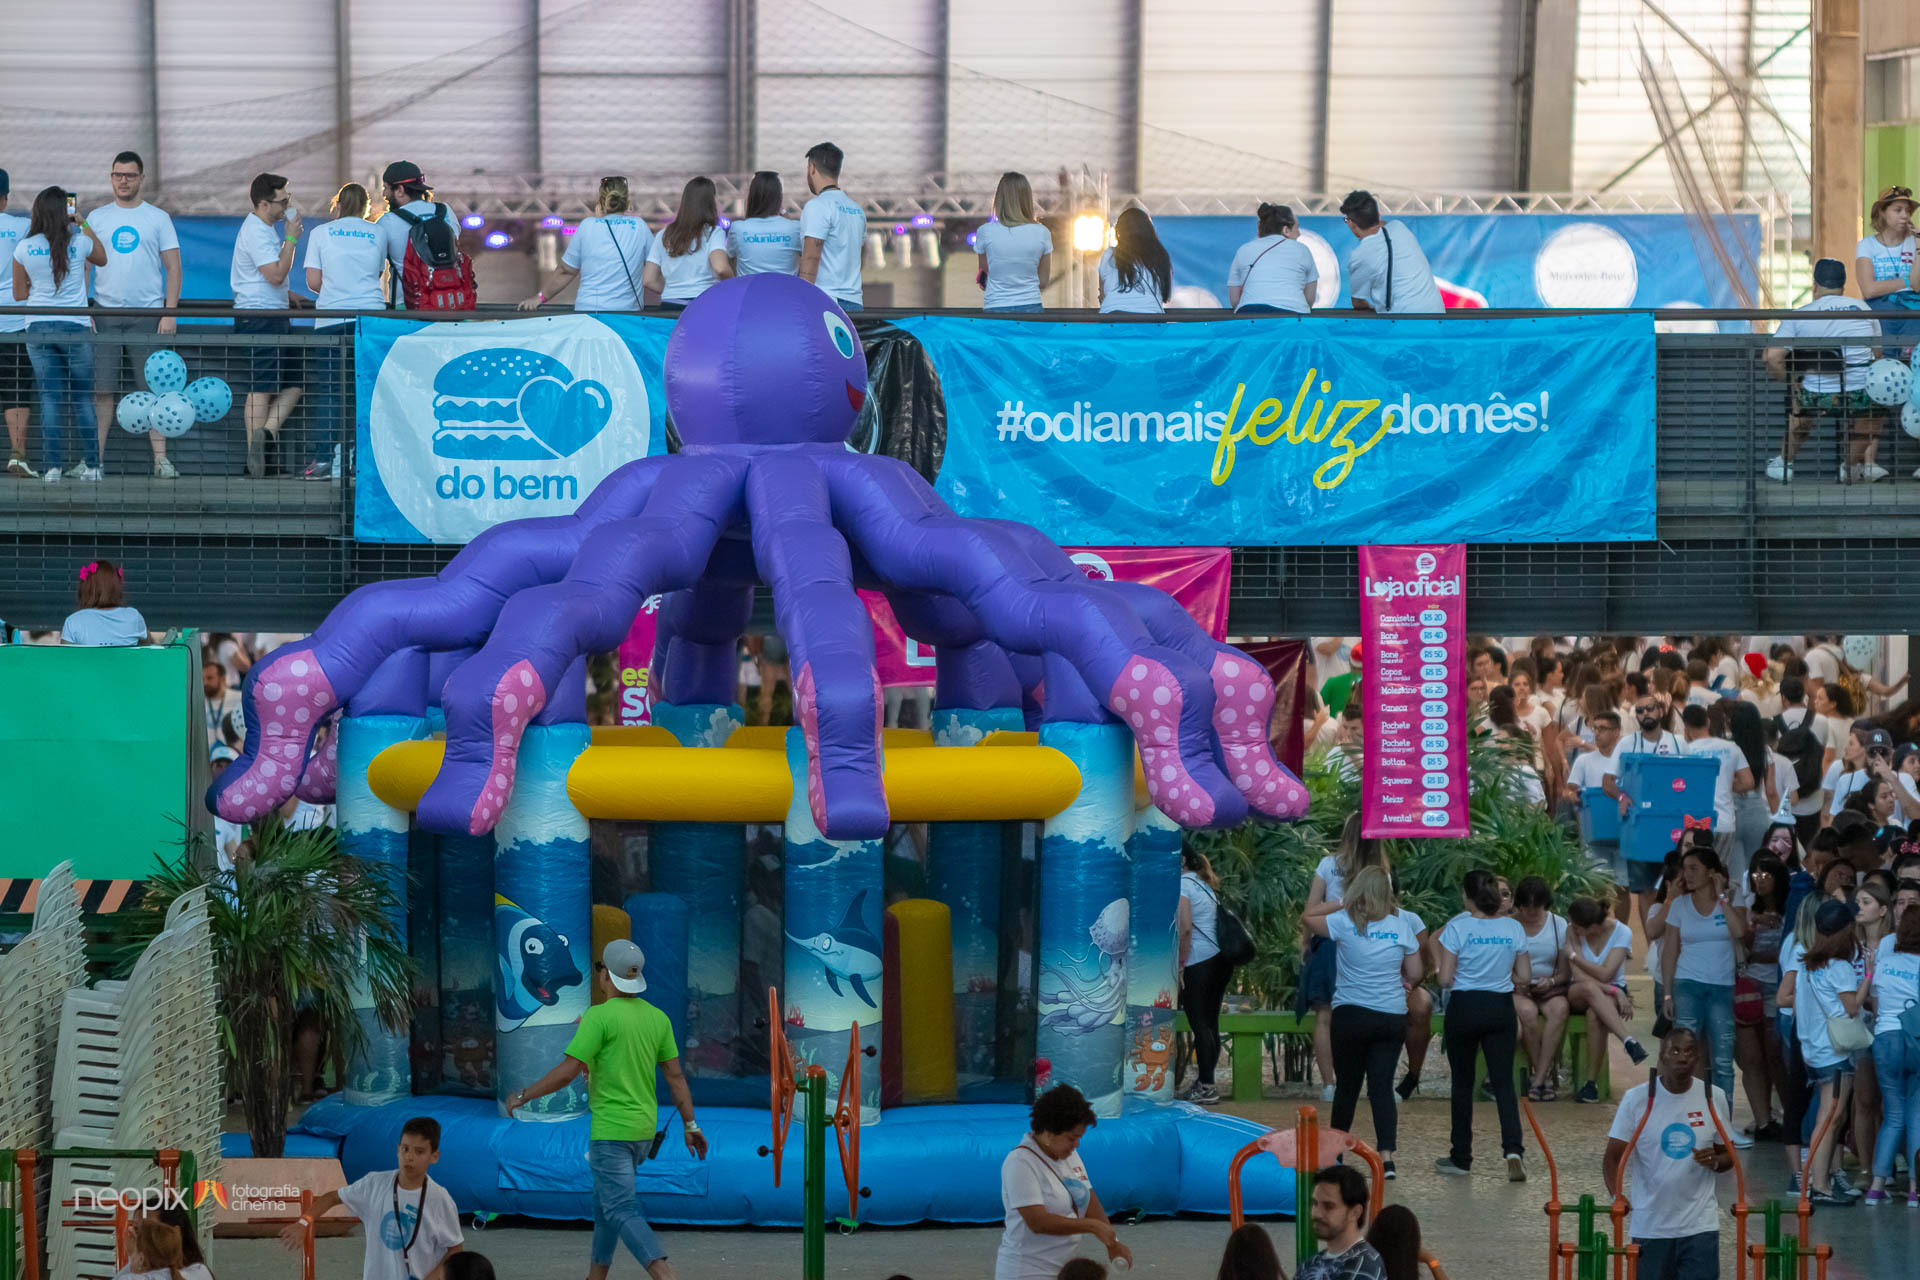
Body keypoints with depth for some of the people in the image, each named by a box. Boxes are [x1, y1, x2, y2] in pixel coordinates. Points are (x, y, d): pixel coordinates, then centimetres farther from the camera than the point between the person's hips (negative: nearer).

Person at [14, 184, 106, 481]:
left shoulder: (24, 249, -3)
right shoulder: (80, 243, -5)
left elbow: (19, 294, 6)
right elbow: (102, 258, 19)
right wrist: (84, 225, 24)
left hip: (38, 327, 1)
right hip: (76, 324, -1)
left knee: (49, 398, 3)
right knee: (82, 398, 8)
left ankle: (51, 466, -1)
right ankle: (90, 464, 10)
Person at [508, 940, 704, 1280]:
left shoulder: (599, 1016, -15)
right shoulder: (658, 1018, 5)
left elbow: (568, 1072, -17)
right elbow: (675, 1076, 8)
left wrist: (523, 1096, -5)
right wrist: (690, 1125, 15)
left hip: (610, 1131, -8)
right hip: (644, 1129, 8)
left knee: (621, 1210, -9)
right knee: (605, 1201, 22)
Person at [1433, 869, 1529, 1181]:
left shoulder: (1458, 927, -12)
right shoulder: (1514, 929, 0)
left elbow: (1445, 978, -13)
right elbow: (1523, 977, 5)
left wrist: (1440, 966, 8)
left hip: (1464, 1006, -2)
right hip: (1501, 1007, 2)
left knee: (1463, 1084, 11)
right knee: (1503, 1082, 3)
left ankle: (1461, 1158, 18)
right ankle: (1513, 1150, -17)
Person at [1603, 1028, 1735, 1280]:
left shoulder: (1714, 1099, 3)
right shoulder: (1637, 1099, -3)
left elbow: (1727, 1155, 14)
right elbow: (1613, 1157, -3)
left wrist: (1716, 1162, -11)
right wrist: (1617, 1196, -22)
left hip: (1700, 1224, 0)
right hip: (1649, 1227, 0)